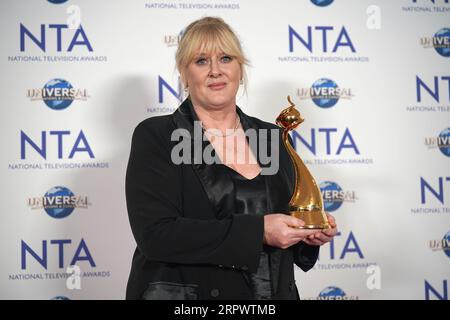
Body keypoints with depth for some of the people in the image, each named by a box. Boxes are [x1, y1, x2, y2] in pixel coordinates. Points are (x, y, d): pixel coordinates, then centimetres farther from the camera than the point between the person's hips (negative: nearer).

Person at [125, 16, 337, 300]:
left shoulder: (270, 137, 4)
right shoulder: (155, 136, -9)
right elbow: (155, 234, -20)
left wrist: (310, 232, -7)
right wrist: (257, 232, -23)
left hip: (276, 292, 5)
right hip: (189, 290, -4)